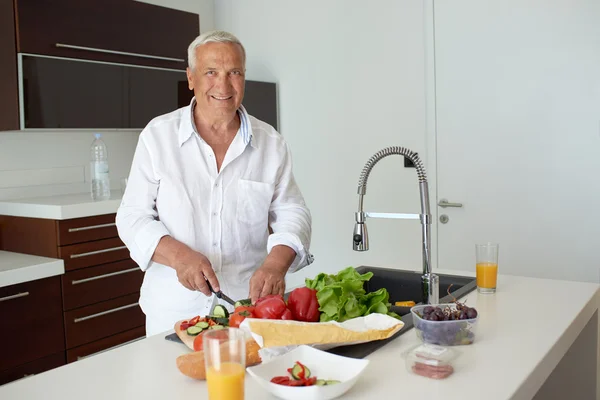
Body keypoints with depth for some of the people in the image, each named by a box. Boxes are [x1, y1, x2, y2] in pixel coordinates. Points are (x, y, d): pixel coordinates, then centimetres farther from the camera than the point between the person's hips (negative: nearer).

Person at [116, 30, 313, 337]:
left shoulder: (270, 143, 1)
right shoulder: (157, 135, -2)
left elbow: (291, 213, 0)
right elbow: (133, 217, -2)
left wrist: (276, 262, -20)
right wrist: (178, 255, -21)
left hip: (249, 303, 1)